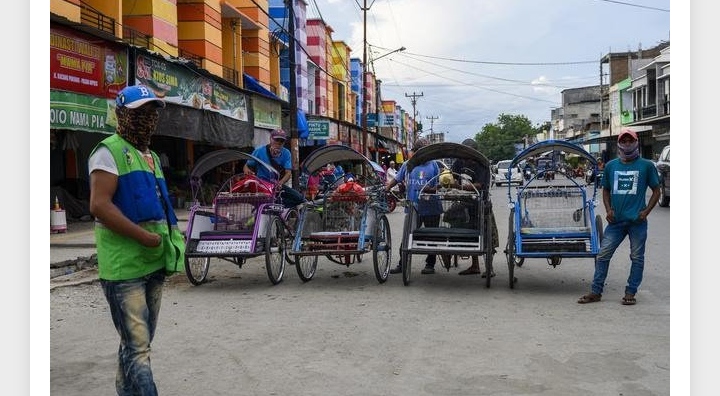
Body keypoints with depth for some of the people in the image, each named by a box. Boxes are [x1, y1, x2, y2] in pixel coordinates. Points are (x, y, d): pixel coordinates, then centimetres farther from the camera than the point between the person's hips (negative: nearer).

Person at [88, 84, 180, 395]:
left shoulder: (151, 157, 19)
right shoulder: (109, 151, -7)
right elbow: (99, 206, -19)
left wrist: (170, 240, 11)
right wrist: (146, 237, -19)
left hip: (154, 264, 9)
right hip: (124, 267, -8)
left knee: (138, 342, 17)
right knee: (138, 347, -9)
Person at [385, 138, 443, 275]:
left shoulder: (433, 165, 1)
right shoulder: (407, 165, 6)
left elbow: (439, 186, 0)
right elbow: (397, 179, 13)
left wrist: (430, 190, -18)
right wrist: (387, 188, -1)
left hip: (431, 208, -1)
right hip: (412, 208, 2)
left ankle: (430, 264, 19)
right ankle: (402, 264, 13)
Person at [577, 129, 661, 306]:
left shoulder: (646, 165, 0)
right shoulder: (611, 165, 8)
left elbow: (656, 191, 5)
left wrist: (646, 211, -7)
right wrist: (608, 209, 3)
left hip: (637, 220, -2)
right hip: (616, 220, 3)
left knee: (637, 257, 6)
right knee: (603, 255, 1)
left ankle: (630, 293, 18)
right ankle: (596, 291, 9)